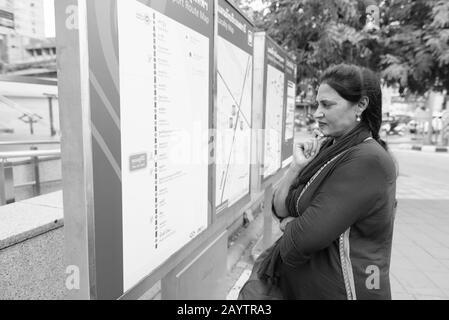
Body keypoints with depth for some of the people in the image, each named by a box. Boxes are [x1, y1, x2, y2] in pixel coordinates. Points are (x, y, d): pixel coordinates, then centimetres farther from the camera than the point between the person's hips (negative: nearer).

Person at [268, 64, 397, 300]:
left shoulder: (367, 161, -22)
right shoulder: (329, 150, 3)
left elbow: (305, 239, -26)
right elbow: (279, 209, -1)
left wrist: (288, 224, -6)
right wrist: (298, 166, -14)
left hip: (337, 290, -7)